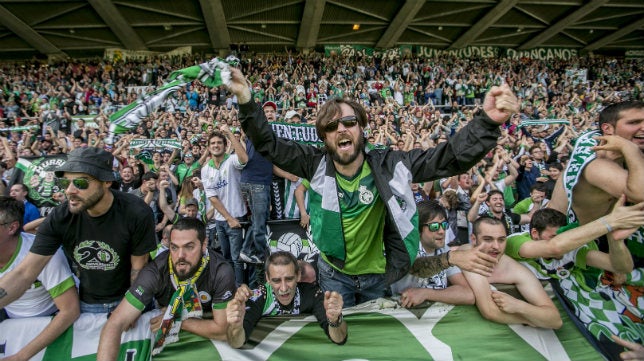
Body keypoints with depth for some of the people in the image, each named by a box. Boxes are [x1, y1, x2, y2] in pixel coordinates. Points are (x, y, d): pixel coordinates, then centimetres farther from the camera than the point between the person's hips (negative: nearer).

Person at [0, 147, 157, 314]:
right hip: (87, 303, 2)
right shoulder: (59, 218, -18)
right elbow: (24, 273, -17)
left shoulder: (137, 214, -26)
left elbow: (138, 266, -15)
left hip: (126, 299, -2)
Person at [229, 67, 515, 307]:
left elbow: (451, 158, -23)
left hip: (377, 273, 1)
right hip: (334, 272, 0)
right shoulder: (317, 163, -18)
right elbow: (268, 144, -19)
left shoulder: (388, 164, -20)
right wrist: (246, 101, -34)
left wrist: (488, 122, -39)